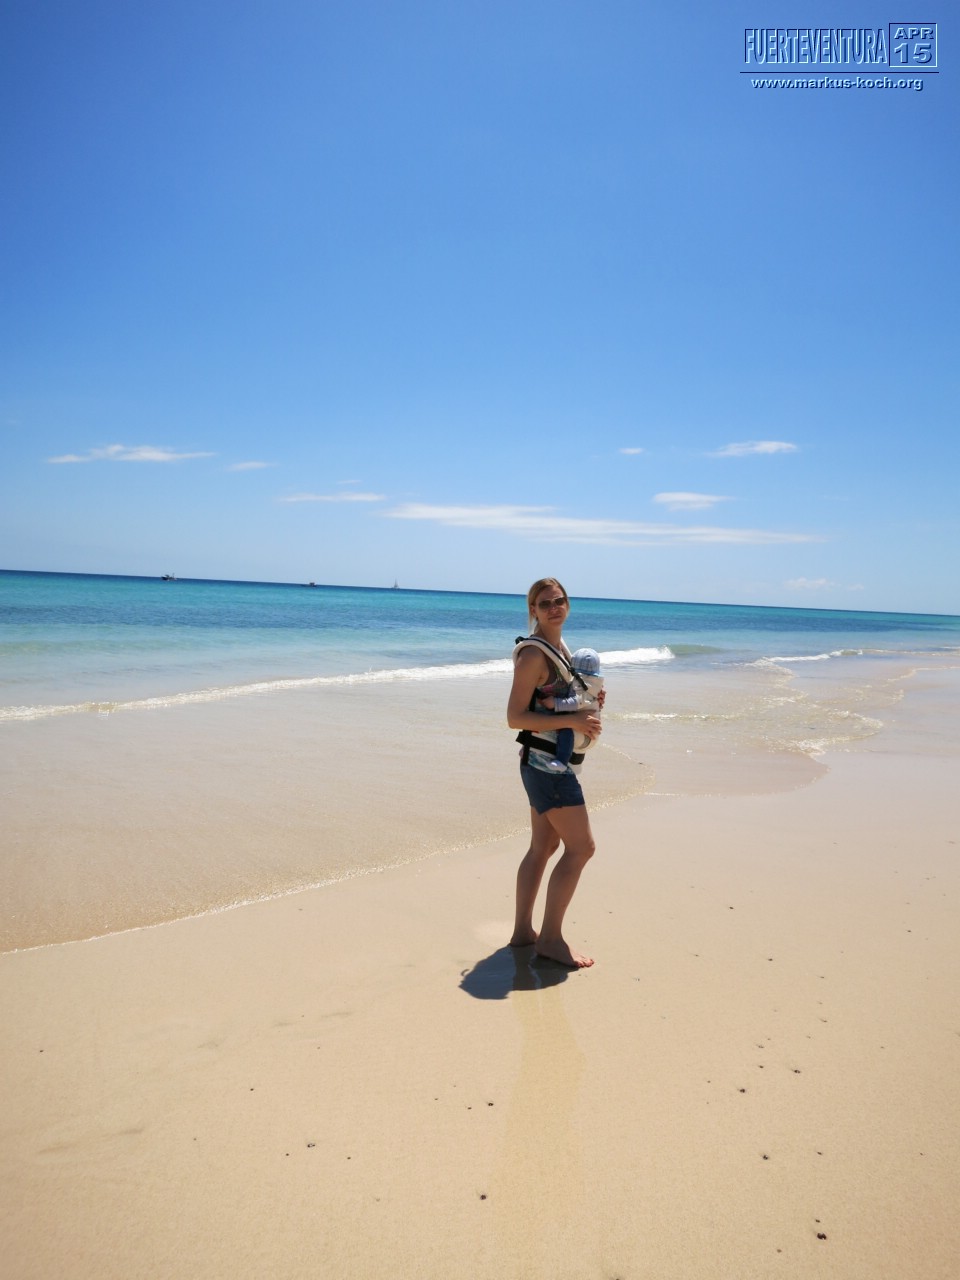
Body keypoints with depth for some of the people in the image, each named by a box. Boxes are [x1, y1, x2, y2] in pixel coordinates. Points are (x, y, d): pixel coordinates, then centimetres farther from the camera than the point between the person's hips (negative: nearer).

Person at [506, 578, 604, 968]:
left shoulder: (560, 647, 12)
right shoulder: (534, 654, -17)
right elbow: (515, 717, -21)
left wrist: (589, 701, 4)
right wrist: (572, 720, -25)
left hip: (553, 763, 10)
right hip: (547, 763, -10)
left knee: (544, 847, 15)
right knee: (581, 847, -6)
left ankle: (523, 930, 25)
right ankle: (550, 938, 4)